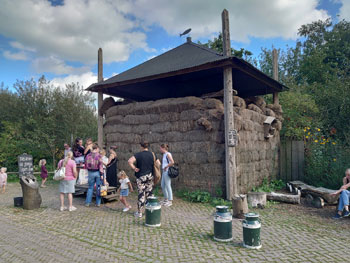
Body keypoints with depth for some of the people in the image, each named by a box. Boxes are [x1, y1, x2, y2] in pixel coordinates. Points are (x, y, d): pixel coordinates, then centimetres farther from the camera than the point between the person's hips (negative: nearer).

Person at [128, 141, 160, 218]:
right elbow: (158, 163, 8)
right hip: (150, 176, 4)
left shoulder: (138, 155, -10)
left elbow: (129, 161, -23)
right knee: (149, 193, 13)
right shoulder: (152, 154, 3)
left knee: (141, 194, 3)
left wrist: (134, 168, -12)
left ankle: (139, 212, 11)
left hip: (141, 177, -3)